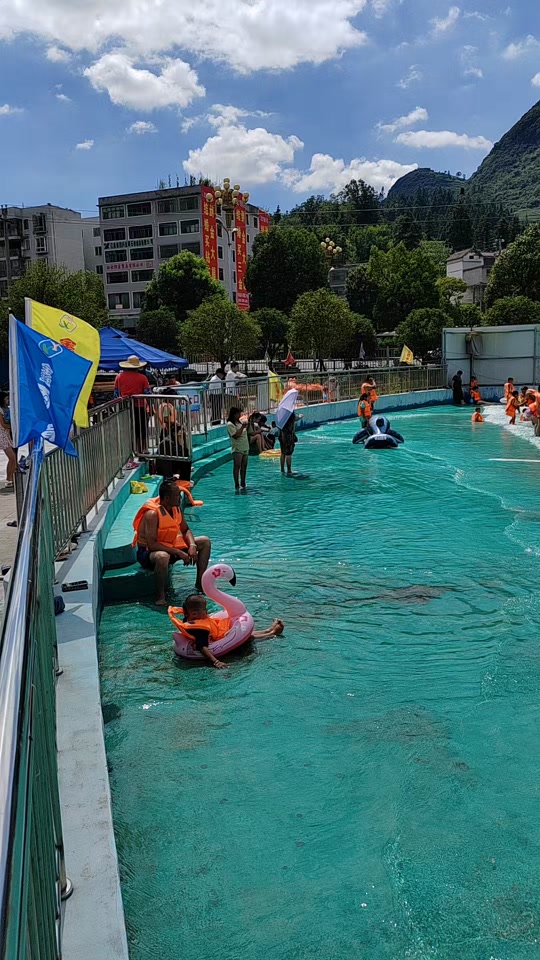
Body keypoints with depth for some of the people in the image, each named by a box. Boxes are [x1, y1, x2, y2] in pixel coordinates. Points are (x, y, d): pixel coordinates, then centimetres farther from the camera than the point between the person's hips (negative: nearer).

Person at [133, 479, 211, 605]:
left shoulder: (176, 508, -3)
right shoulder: (152, 514, -28)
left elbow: (186, 530, 9)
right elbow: (152, 544, -31)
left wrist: (192, 545, -13)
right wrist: (179, 553, -32)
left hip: (170, 546, 9)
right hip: (148, 551, -9)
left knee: (205, 542, 6)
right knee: (163, 556, -45)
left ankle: (200, 584, 12)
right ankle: (160, 597, -27)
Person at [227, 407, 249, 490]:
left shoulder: (240, 422, 15)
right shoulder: (230, 424, -10)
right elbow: (236, 435, -20)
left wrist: (247, 426, 11)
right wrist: (242, 427, -19)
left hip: (245, 448, 8)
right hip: (237, 449, -8)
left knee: (244, 467, 10)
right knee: (237, 467, -7)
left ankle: (242, 484, 17)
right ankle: (237, 485, -5)